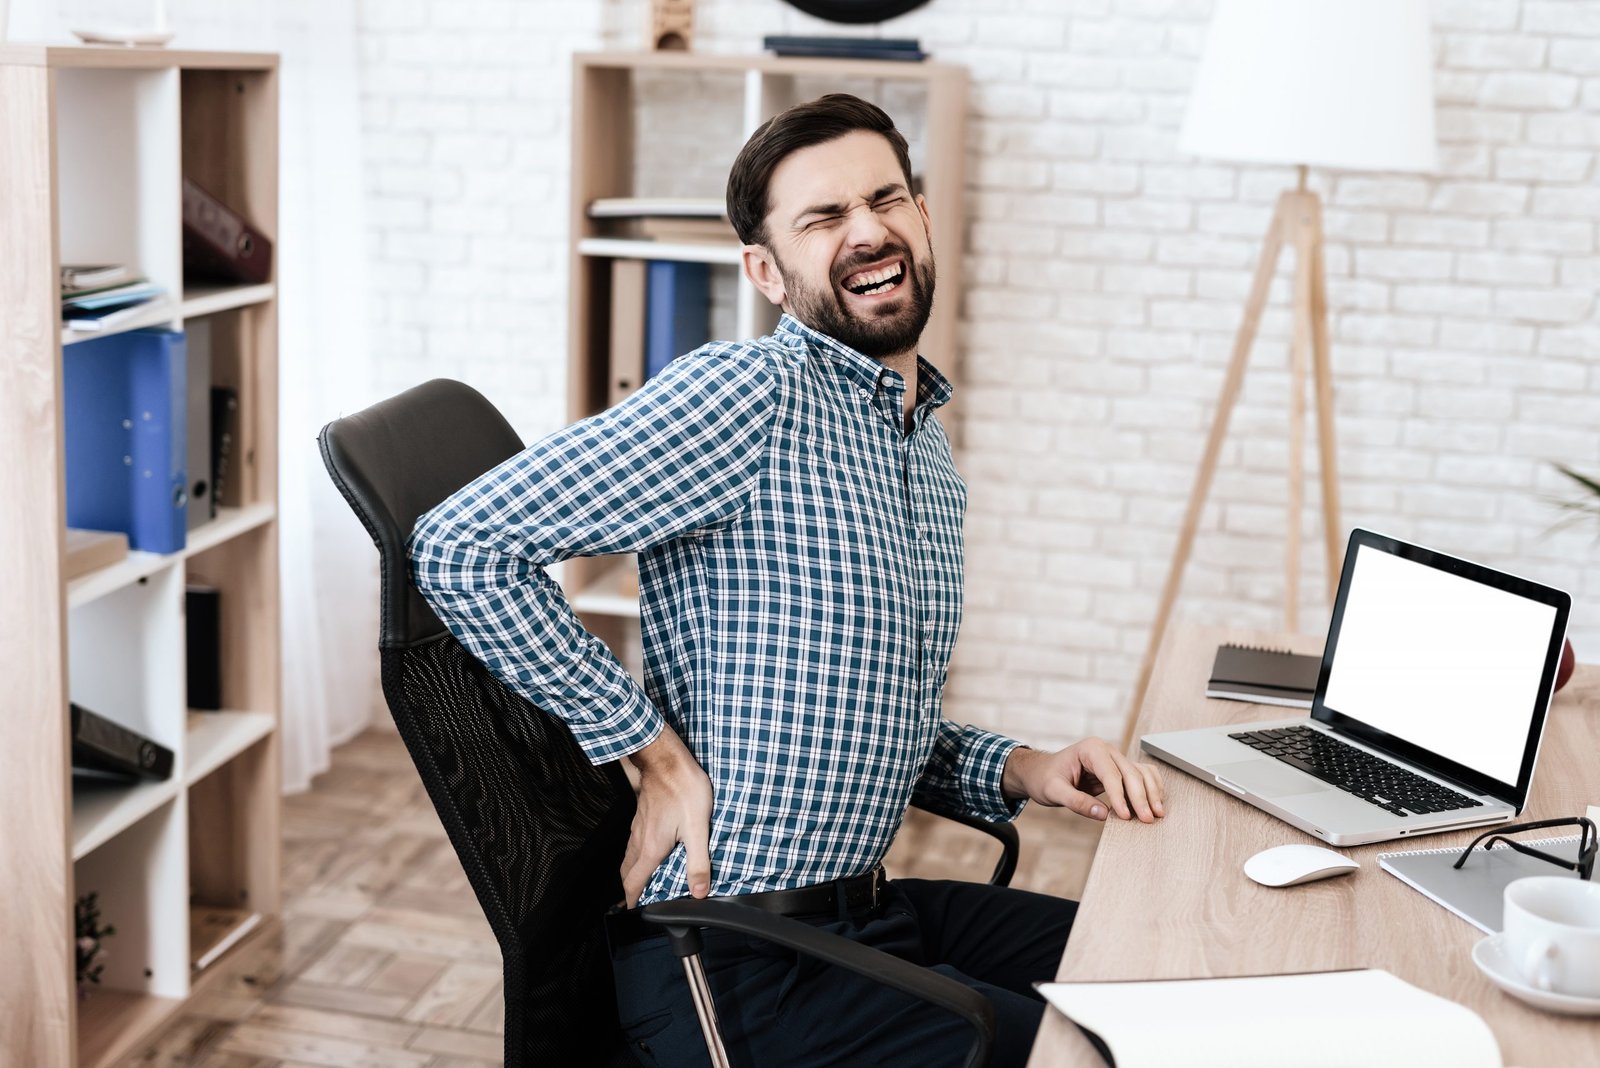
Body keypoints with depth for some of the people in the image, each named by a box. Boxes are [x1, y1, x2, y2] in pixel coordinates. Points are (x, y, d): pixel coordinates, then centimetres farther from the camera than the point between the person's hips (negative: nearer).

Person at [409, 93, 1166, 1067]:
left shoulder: (929, 448, 13)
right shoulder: (748, 393, -17)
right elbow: (464, 547, -23)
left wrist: (1020, 770, 3)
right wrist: (656, 751, -19)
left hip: (866, 907, 9)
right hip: (738, 967, -9)